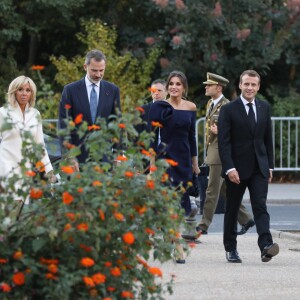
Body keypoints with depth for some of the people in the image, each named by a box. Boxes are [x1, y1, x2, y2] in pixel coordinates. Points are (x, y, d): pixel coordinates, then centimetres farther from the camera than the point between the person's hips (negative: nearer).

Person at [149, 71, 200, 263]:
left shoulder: (190, 107, 9)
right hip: (165, 158, -5)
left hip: (184, 159, 5)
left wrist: (195, 162, 16)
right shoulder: (160, 107, -4)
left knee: (180, 203, 5)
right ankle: (178, 249, -12)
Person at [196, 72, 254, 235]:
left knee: (212, 191, -5)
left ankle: (204, 226, -2)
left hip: (221, 153, -9)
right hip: (212, 151, 9)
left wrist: (219, 132, -26)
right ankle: (245, 220, 20)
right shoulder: (211, 104, 14)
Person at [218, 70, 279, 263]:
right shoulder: (229, 110, -5)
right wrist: (229, 168, -17)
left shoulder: (264, 108, 9)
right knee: (232, 209, 8)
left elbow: (268, 138, 13)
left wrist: (270, 166, 9)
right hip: (237, 168, -2)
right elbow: (224, 142, -9)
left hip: (259, 167, 2)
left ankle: (266, 246, -23)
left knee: (260, 206, -11)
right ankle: (231, 249, 19)